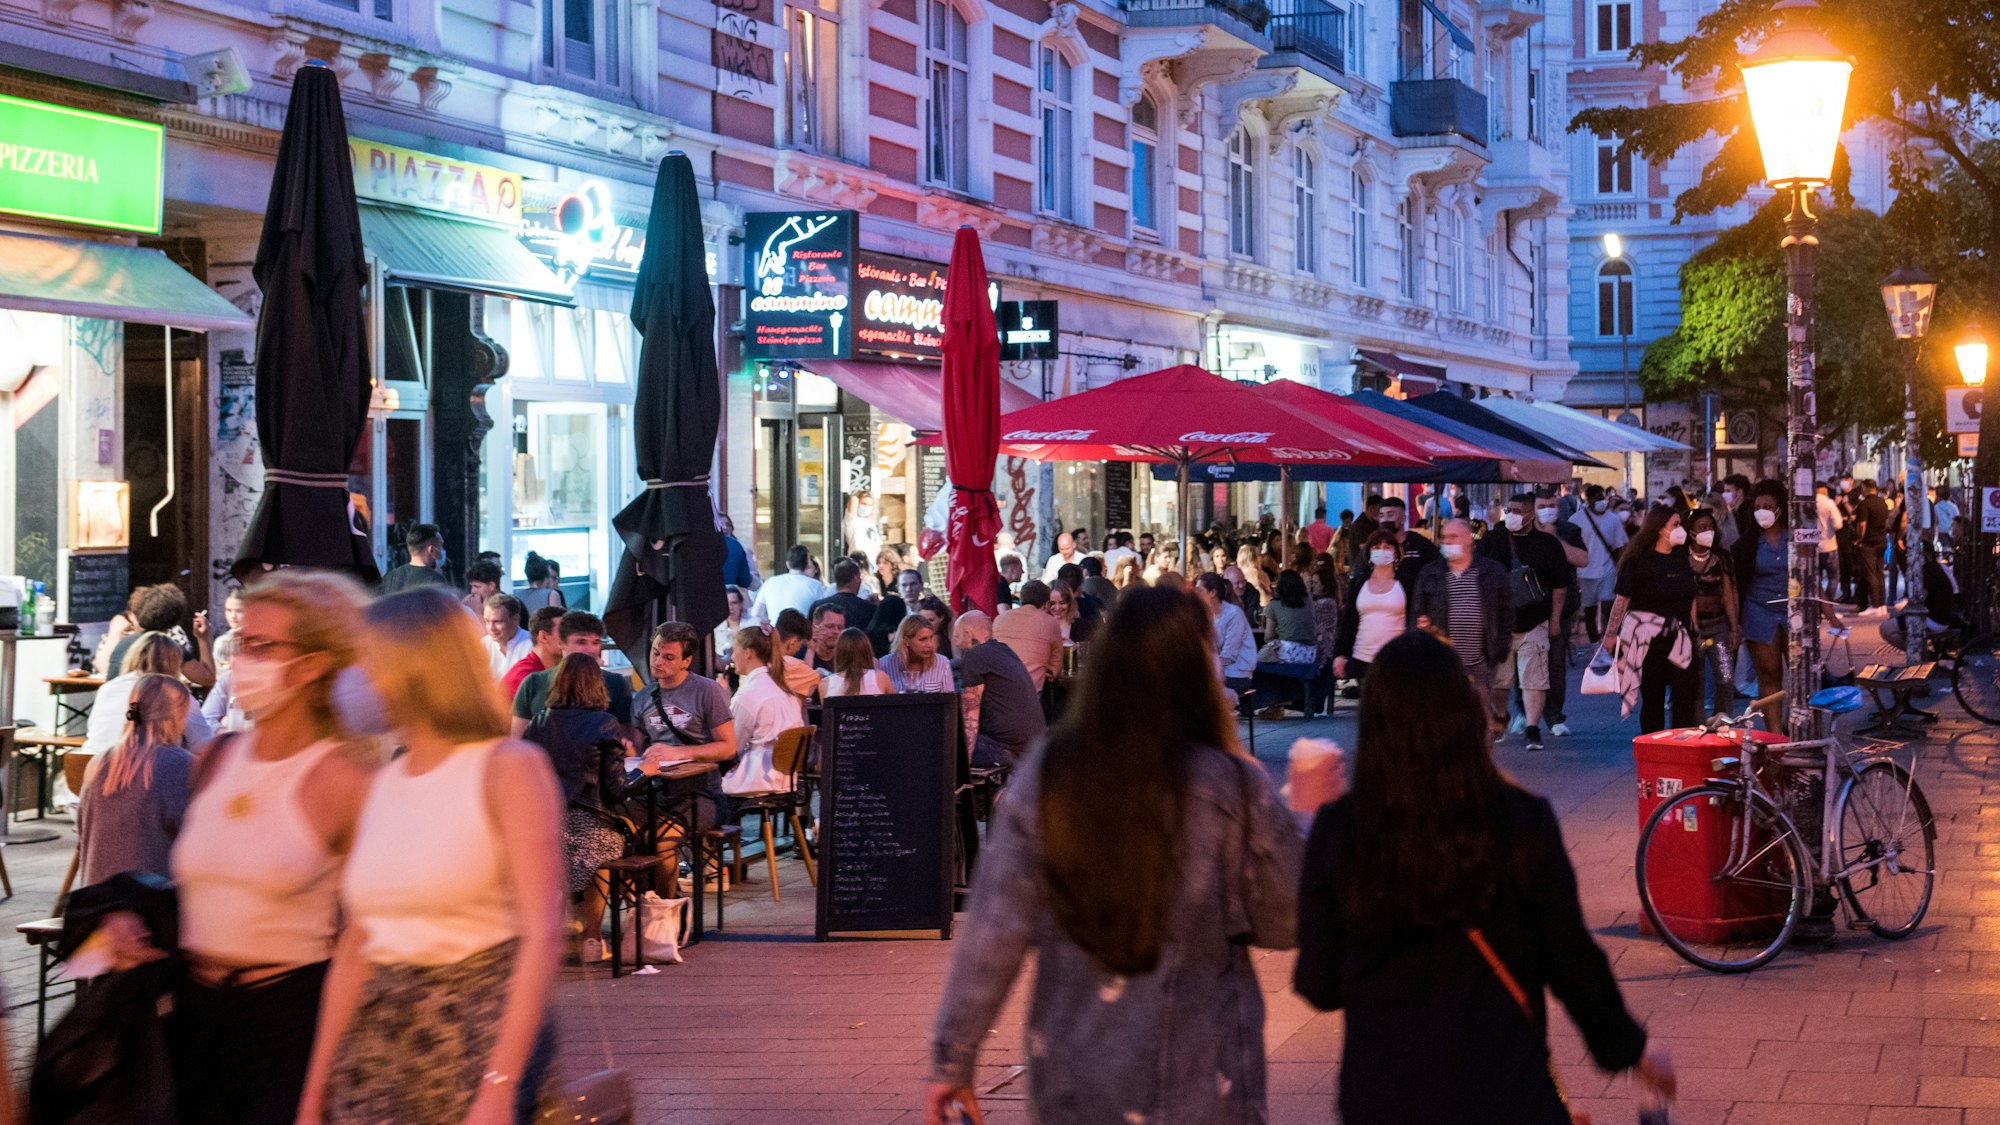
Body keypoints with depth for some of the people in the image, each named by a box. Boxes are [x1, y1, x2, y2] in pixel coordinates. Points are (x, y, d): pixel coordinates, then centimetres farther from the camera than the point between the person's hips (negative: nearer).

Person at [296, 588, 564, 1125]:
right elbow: (354, 951, 15)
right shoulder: (382, 785, 13)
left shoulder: (509, 768, -6)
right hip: (379, 1035, 5)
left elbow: (542, 933, -15)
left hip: (481, 1023, -5)